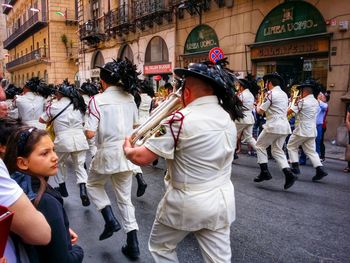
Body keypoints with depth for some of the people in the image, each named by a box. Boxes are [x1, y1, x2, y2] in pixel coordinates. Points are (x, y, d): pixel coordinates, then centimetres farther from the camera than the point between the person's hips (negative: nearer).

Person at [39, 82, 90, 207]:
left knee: (60, 164, 22)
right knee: (79, 166, 10)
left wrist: (52, 120, 28)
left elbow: (42, 120, 10)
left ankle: (62, 189, 34)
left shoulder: (54, 106, 1)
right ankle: (83, 191, -8)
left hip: (63, 139, -2)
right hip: (79, 138, 2)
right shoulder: (78, 105, 10)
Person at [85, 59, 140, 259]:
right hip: (126, 151, 5)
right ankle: (133, 245, 16)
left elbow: (90, 133, -14)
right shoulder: (130, 97, 2)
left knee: (94, 185, 26)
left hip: (108, 152, -4)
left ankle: (110, 220, 10)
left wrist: (87, 128, 7)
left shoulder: (98, 99, -12)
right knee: (125, 197, 14)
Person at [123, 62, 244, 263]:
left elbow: (141, 158, -16)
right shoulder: (228, 118, 3)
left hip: (187, 202, -6)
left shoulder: (179, 120, -19)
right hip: (222, 200, 6)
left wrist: (128, 148, 6)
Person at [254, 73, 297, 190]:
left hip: (273, 126, -8)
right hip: (284, 126, 8)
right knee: (277, 150, 13)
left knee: (260, 145, 9)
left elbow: (260, 111, -8)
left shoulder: (270, 93, -10)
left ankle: (264, 172, 6)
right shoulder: (284, 94, 17)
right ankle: (289, 174, -2)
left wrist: (259, 103, 13)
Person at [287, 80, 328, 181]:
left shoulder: (302, 101, -15)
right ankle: (320, 169, -2)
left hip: (301, 130, -7)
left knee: (291, 146, 12)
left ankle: (295, 166, 7)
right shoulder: (316, 102, 9)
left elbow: (288, 112, -17)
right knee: (311, 151, 11)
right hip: (312, 131, 7)